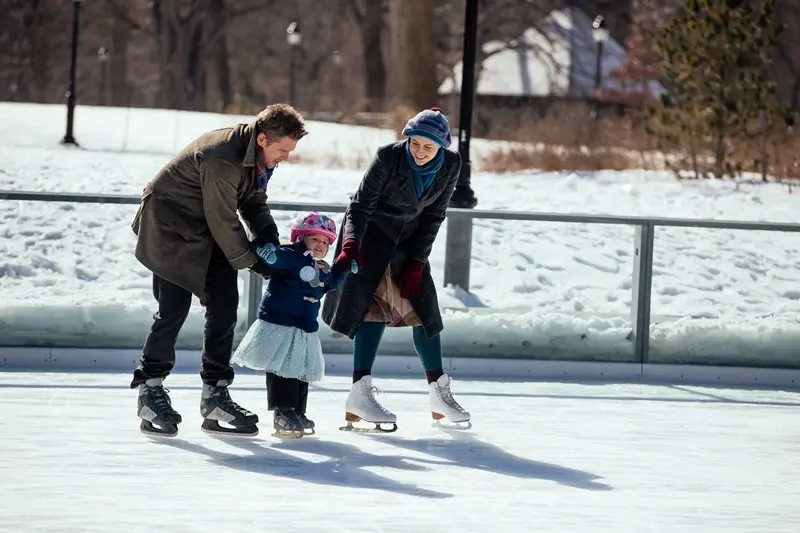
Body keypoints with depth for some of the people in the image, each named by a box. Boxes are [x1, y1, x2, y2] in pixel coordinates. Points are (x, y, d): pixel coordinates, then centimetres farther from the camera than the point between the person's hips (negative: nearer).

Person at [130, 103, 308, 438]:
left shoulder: (259, 156, -4)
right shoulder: (221, 159, -32)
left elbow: (254, 200, 10)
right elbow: (223, 219, -26)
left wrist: (267, 231, -9)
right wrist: (250, 261, -17)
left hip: (210, 233, 9)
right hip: (170, 225, -9)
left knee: (224, 307, 1)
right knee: (173, 309, -12)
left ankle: (215, 395, 6)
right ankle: (150, 389, 0)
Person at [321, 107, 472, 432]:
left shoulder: (450, 165, -12)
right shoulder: (389, 158, -25)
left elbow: (433, 216, -5)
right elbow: (360, 204, -25)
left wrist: (416, 263, -10)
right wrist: (351, 245, -41)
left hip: (410, 239, 5)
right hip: (372, 234, -5)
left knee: (424, 307, 1)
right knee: (376, 304, -18)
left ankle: (439, 392, 11)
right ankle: (360, 392, -23)